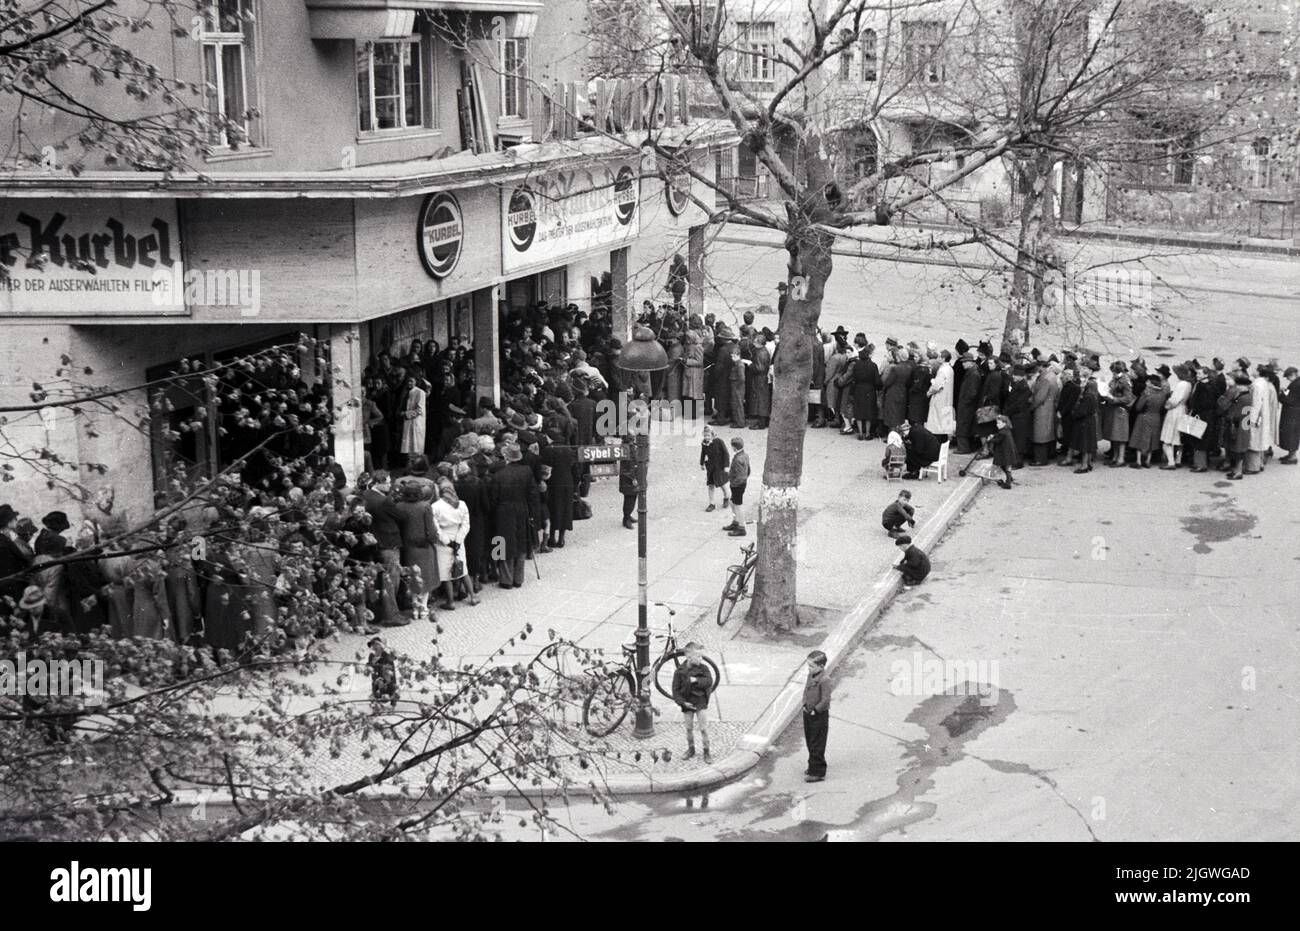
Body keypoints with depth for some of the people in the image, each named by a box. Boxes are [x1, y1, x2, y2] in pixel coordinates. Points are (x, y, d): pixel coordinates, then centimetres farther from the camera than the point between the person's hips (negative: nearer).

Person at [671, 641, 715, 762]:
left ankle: (706, 752, 11)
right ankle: (691, 749, 30)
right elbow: (675, 689, -7)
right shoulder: (680, 671, -9)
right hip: (687, 702, 1)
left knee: (704, 728, 0)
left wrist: (696, 680, -27)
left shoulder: (703, 668, -6)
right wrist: (682, 702, -15)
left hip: (701, 701, -1)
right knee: (689, 728, 13)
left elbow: (709, 681, -18)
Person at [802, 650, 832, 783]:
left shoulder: (824, 680, -22)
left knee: (817, 745, -1)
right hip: (808, 714, 9)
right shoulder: (811, 675, 4)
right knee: (810, 742, 19)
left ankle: (818, 772, 7)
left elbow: (825, 700, -24)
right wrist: (805, 705, 5)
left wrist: (815, 710, -17)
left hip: (819, 716, -9)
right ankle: (813, 766, 34)